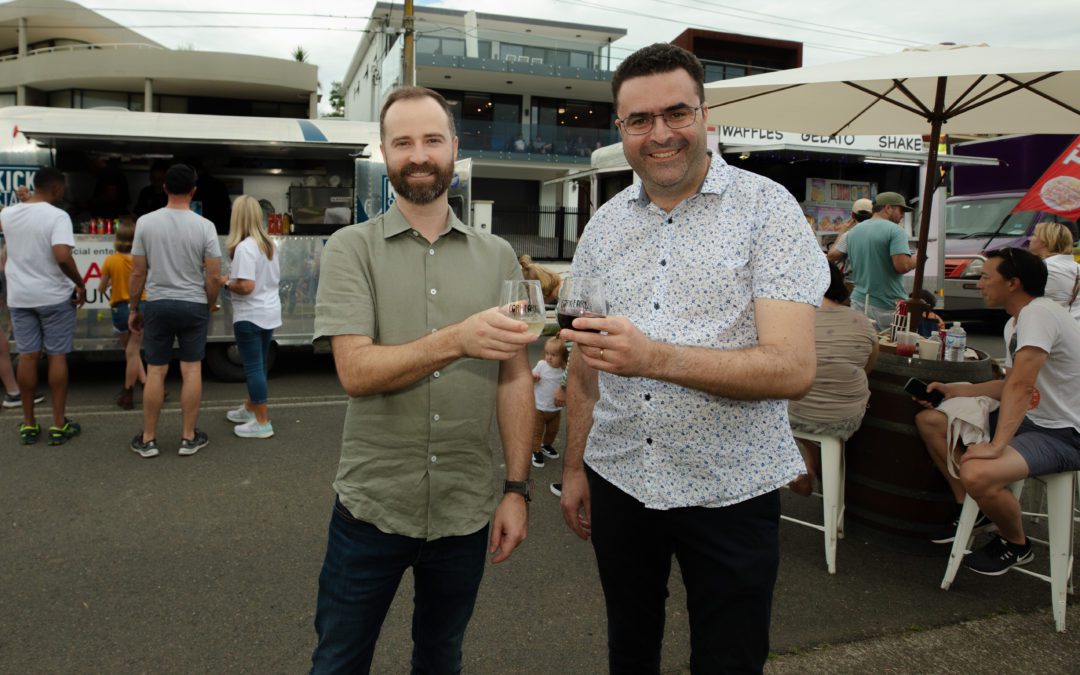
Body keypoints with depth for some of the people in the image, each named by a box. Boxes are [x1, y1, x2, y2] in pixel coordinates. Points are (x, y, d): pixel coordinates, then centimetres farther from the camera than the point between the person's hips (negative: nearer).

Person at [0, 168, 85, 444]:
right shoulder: (57, 216, -14)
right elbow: (62, 256, -26)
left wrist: (23, 200, 39)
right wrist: (80, 284, -13)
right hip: (54, 297, -5)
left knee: (27, 356, 10)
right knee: (57, 356, 3)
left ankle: (28, 424, 17)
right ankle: (59, 425, 8)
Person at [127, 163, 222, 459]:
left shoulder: (146, 222, -4)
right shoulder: (204, 226, -7)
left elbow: (137, 273, -1)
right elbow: (213, 277, -8)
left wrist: (133, 308, 10)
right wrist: (209, 306, 8)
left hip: (157, 305, 1)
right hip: (194, 305, -1)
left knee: (155, 371, 7)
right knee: (192, 370, 6)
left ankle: (148, 440, 16)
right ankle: (189, 437, 12)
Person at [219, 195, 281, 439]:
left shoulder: (244, 247, -19)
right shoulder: (269, 244, 8)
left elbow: (246, 286, -25)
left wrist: (226, 282, -6)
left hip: (250, 316, -9)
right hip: (270, 313, 9)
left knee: (253, 368, -1)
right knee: (258, 365, 19)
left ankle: (262, 423, 4)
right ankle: (250, 408, 35)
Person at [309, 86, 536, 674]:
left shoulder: (497, 257, 2)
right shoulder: (351, 248, -5)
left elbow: (515, 379, 2)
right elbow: (356, 372, -16)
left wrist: (516, 489, -3)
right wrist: (458, 340, -31)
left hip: (466, 512, 2)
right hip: (371, 507, -2)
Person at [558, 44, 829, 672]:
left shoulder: (767, 208, -10)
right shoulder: (606, 224, 4)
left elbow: (794, 368, -20)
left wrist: (654, 358, -32)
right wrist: (574, 467, 10)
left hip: (730, 490, -4)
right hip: (619, 480, 5)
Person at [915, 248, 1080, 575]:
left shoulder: (1039, 313, -22)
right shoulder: (1015, 323, 10)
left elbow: (1021, 384, -30)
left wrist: (996, 445, -33)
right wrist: (953, 390, 13)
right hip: (1029, 419, 10)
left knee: (976, 474, -34)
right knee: (928, 420, 7)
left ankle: (1016, 545, -1)